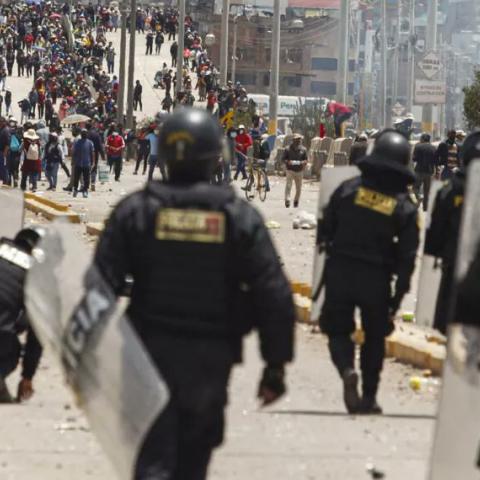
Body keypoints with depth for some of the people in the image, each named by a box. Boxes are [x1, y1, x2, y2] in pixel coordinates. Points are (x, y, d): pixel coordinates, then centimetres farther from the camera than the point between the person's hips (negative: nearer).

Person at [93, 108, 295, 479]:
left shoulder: (135, 211, -5)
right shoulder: (241, 218, -5)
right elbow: (275, 297, -6)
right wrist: (276, 365, 2)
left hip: (150, 353, -1)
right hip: (212, 360, 1)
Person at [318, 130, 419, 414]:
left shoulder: (348, 190, -3)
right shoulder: (405, 207, -4)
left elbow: (325, 230, 2)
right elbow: (407, 258, -5)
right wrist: (397, 298, 1)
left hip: (339, 273, 0)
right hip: (377, 279, 0)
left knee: (338, 329, 11)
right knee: (374, 337, 16)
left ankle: (347, 369, -19)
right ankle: (369, 398, 19)